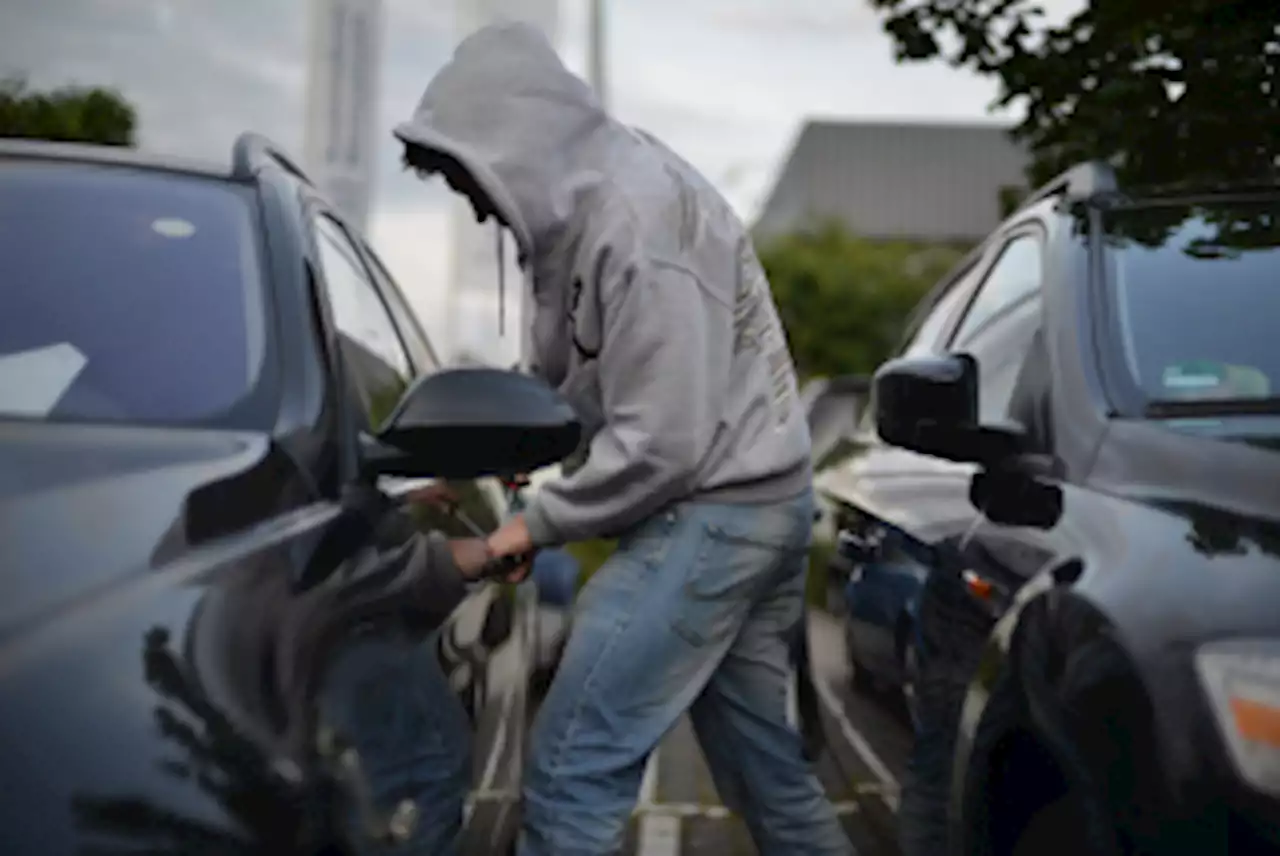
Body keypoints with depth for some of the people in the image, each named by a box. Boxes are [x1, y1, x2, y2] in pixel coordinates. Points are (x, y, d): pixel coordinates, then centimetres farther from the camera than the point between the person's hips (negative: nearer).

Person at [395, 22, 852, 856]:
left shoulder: (634, 221, -22)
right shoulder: (587, 198, 7)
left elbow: (661, 443, -23)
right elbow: (570, 378, 15)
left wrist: (538, 522, -11)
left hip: (714, 511, -10)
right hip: (754, 502, 10)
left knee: (573, 767, -7)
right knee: (770, 769, 16)